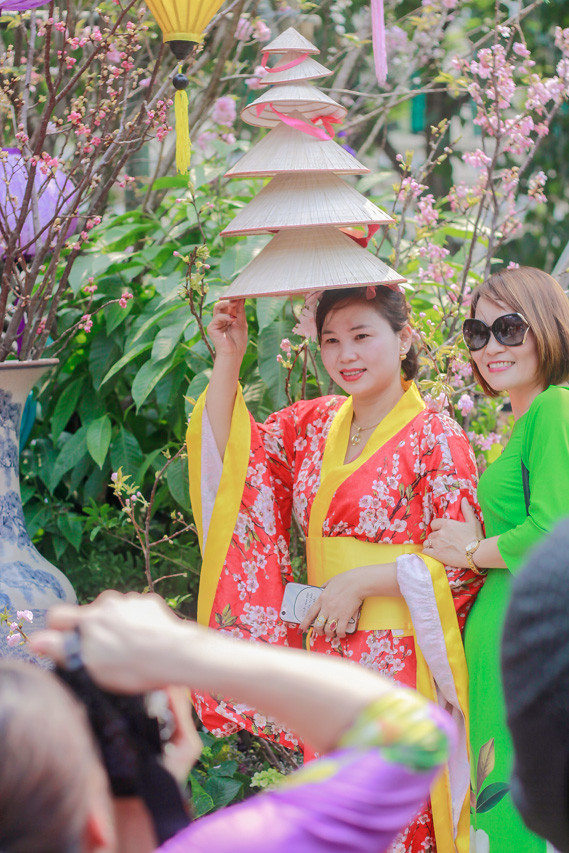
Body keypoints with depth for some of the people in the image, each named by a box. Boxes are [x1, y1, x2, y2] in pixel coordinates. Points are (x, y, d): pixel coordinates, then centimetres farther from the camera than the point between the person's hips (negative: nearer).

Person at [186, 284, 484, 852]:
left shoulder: (437, 439, -9)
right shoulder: (315, 423, 9)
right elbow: (233, 453, 9)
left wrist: (360, 582, -15)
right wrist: (228, 359, -2)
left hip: (399, 657, -6)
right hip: (326, 649, 6)